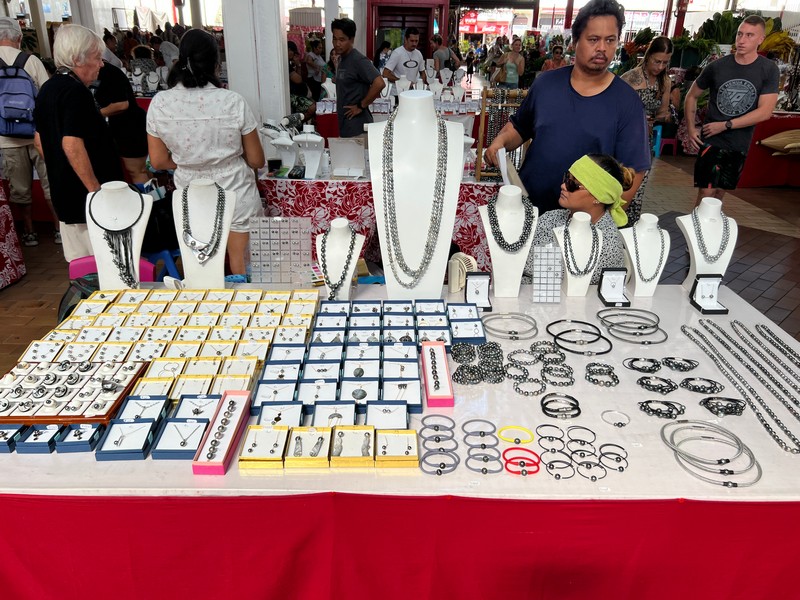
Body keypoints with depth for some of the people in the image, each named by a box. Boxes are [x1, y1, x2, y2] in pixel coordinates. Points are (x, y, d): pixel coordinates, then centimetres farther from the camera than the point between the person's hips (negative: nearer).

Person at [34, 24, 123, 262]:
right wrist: (96, 189, -22)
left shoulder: (48, 88, 13)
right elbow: (72, 145, -26)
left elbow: (40, 140, 20)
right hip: (86, 196, -10)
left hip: (64, 194, 10)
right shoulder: (76, 91, -17)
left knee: (78, 264, 17)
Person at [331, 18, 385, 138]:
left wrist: (361, 106, -19)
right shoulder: (341, 59, 13)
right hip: (344, 126, 9)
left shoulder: (358, 60, -15)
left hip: (357, 129, -9)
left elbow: (379, 83, -26)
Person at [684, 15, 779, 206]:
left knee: (720, 192, 13)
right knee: (706, 192, -8)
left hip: (739, 145, 2)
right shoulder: (718, 66, -3)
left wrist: (726, 125, -15)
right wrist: (691, 129, 0)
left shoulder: (769, 70, -4)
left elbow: (765, 112, -11)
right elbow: (692, 96, 9)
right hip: (711, 141, -1)